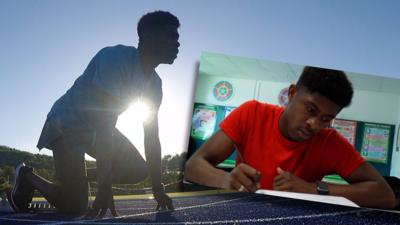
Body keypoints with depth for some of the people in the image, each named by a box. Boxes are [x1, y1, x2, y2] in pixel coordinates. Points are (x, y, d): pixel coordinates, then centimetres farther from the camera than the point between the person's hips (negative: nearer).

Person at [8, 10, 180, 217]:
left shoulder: (154, 83, -4)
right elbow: (105, 124, -34)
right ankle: (27, 176, 14)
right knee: (75, 207, -12)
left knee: (138, 171, -5)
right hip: (67, 125, -8)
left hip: (98, 129, 8)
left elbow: (151, 136, -1)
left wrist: (158, 189, -4)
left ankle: (76, 176, 12)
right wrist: (105, 188, -36)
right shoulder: (116, 59, -29)